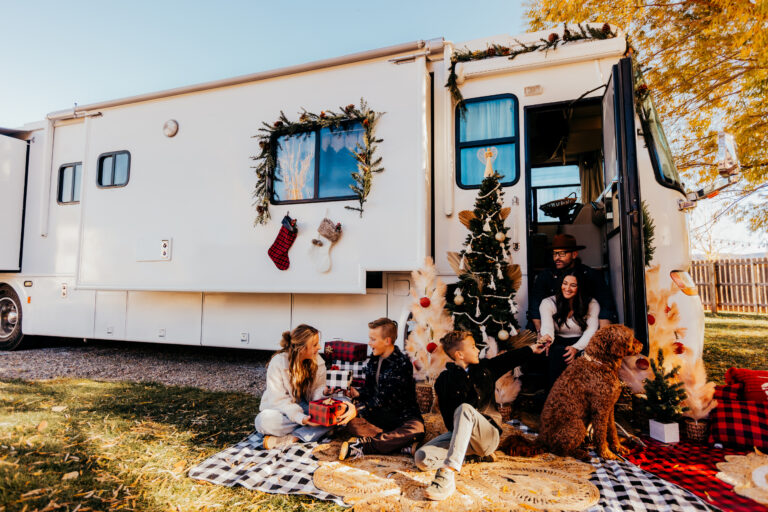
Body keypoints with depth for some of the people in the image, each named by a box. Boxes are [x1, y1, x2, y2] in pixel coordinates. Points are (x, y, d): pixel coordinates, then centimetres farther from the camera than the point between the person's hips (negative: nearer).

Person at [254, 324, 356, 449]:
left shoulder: (317, 361, -4)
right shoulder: (278, 362, -18)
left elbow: (315, 392, -3)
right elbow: (279, 400, -20)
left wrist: (324, 392, -27)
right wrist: (301, 418, -33)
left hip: (306, 409, 4)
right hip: (283, 412, -4)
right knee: (264, 420, -36)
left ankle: (291, 438, -27)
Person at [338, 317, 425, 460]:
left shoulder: (402, 364, -16)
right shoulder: (374, 359, 6)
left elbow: (384, 399, -21)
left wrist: (359, 409, -24)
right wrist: (358, 394, -8)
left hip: (402, 417, -5)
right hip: (378, 415, 6)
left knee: (416, 428, -37)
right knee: (347, 422, -20)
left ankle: (362, 445, -35)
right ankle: (402, 444, -27)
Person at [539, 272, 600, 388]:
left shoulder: (591, 304, 6)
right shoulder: (548, 303, 3)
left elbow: (591, 330, -8)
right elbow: (547, 325, -16)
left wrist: (576, 348, -28)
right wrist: (547, 337, -42)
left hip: (581, 345, 1)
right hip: (558, 344, -1)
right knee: (558, 352, -34)